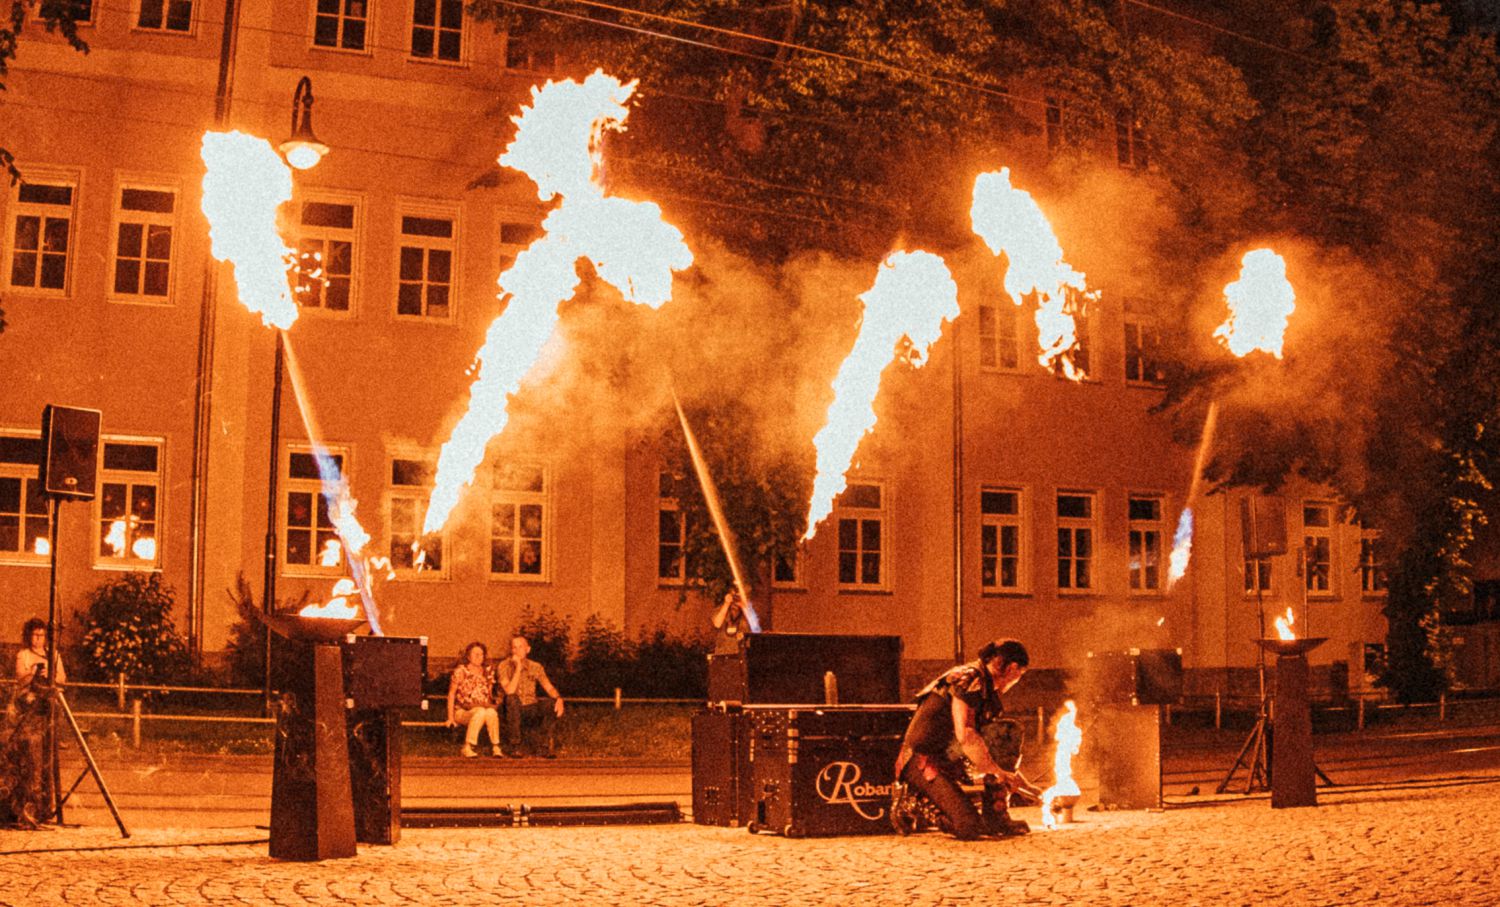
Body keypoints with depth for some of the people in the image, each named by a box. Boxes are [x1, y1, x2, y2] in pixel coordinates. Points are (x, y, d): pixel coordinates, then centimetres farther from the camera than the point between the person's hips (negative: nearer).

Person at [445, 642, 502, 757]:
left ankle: (495, 747, -29)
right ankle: (467, 748, -33)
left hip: (485, 709, 3)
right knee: (480, 712, -36)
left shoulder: (488, 671, 10)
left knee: (491, 712, -34)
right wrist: (451, 717, -7)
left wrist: (491, 707, -1)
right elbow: (451, 693, -1)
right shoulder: (461, 671, -2)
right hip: (463, 711, -3)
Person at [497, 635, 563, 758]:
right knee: (512, 699, -36)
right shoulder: (504, 666, -10)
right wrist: (518, 668, -27)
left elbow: (549, 688, -3)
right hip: (512, 709, -3)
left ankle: (547, 746, -10)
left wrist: (559, 698, -24)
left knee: (553, 704, -23)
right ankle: (514, 746, -23)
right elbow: (509, 691, -24)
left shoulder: (536, 667, 1)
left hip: (531, 708, 3)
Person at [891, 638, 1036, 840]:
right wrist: (999, 772, -23)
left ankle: (995, 816, -5)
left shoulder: (988, 690, 15)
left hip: (948, 759, 9)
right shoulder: (969, 680, -15)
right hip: (922, 760, -9)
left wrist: (1015, 779, 23)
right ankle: (913, 801, 1)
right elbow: (965, 735, -26)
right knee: (967, 827, -23)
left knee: (1009, 732, -5)